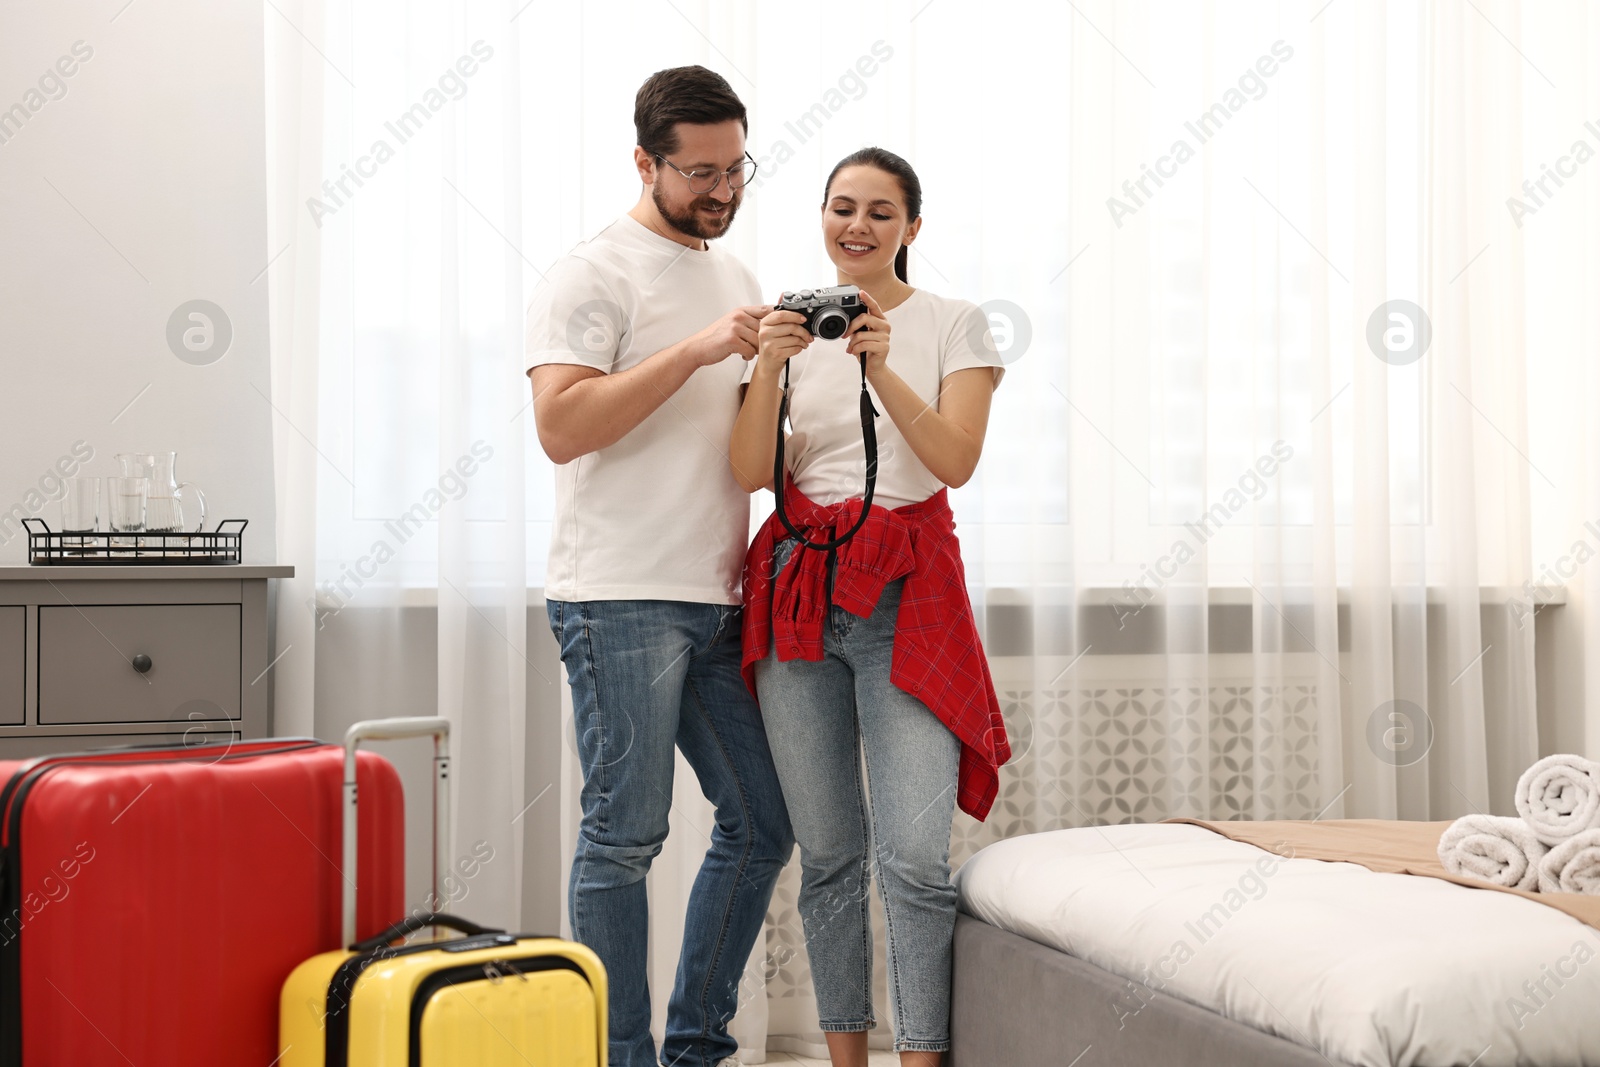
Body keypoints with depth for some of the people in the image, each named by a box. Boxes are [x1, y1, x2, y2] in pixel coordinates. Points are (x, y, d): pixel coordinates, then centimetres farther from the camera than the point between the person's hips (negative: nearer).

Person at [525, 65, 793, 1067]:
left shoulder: (738, 277, 19)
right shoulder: (596, 272, -4)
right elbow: (561, 427, -17)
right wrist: (697, 350, -20)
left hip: (717, 601, 8)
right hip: (622, 600, -8)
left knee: (763, 824, 10)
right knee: (625, 835, -4)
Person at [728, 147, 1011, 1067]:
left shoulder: (953, 324, 4)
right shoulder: (795, 325, 11)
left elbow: (957, 460, -8)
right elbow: (752, 473, 1)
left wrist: (882, 371, -21)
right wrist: (770, 367, -14)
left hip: (904, 586, -2)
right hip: (797, 582, 3)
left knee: (914, 855, -11)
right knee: (828, 852, 7)